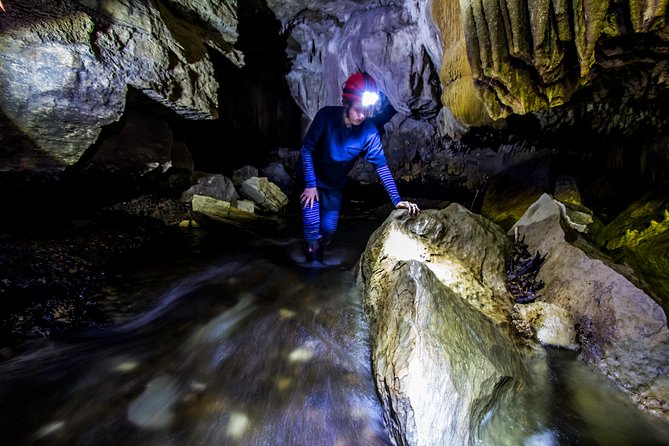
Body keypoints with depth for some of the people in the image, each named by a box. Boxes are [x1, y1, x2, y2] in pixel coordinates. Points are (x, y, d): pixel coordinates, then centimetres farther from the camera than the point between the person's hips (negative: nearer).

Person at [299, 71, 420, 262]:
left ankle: (315, 253, 38)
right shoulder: (326, 116, -27)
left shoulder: (369, 131, -23)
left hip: (335, 186, 3)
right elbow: (307, 148, -19)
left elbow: (381, 165, -23)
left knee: (329, 229, 9)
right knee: (312, 225, -10)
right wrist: (310, 184, -21)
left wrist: (396, 199, -32)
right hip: (313, 180, -2)